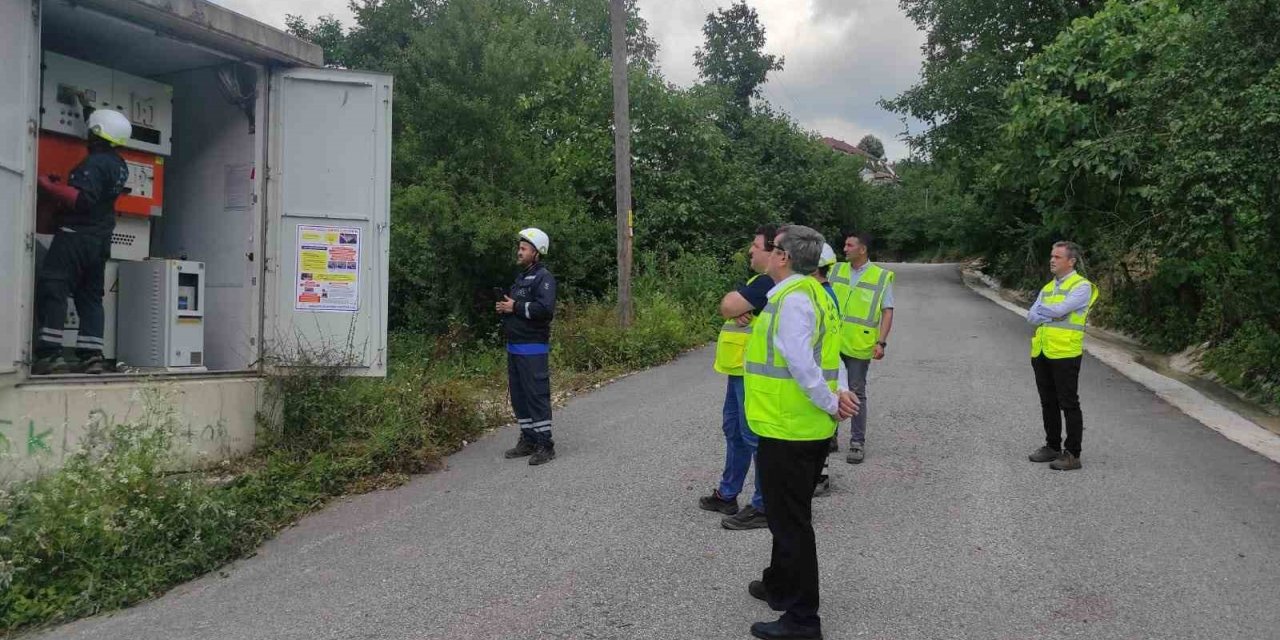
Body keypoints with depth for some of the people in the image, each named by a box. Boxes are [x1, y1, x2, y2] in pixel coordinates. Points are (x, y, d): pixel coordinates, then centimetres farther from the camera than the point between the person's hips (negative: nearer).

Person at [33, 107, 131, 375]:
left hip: (77, 236, -9)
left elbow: (82, 199, -26)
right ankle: (91, 356, 3)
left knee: (50, 290, -8)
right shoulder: (118, 165, 13)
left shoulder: (94, 163, -15)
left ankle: (50, 354, -15)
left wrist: (48, 186, -18)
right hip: (100, 239, 9)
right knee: (90, 297, 9)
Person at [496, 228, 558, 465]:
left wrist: (515, 307, -16)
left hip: (533, 348, -9)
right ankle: (528, 440, 23)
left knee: (537, 395, -7)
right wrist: (503, 308, 6)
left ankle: (545, 445, -1)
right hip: (514, 346, 9)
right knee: (518, 395, 13)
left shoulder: (543, 277, -10)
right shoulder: (521, 277, 20)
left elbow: (545, 308, -24)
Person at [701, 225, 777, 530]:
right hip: (741, 369, 11)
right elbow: (730, 307, 11)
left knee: (755, 436, -5)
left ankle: (764, 507, 4)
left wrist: (734, 304, -1)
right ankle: (728, 494, 32)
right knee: (734, 431, 19)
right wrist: (739, 310, -11)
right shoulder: (762, 280, 17)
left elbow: (727, 306, -23)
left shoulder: (768, 282, -18)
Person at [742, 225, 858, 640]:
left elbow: (801, 364, -25)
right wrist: (840, 391, -1)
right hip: (806, 428, 10)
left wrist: (831, 404, -14)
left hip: (786, 430, -10)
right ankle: (780, 587, 41)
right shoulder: (812, 293, 12)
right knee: (790, 516, 23)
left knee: (790, 522, 1)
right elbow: (827, 354, 13)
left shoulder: (793, 298, -19)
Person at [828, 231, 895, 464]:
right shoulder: (836, 270, 6)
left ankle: (858, 442, 14)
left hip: (859, 346, -4)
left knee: (857, 394, 4)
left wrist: (881, 342, -14)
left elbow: (887, 312, -5)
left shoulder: (882, 277, -5)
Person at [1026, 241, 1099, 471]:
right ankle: (1052, 447, 25)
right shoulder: (1048, 287, 16)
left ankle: (1072, 455, 6)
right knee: (1048, 403, 14)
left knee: (1068, 405, -1)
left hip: (1065, 354, -7)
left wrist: (1043, 309, 0)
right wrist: (1053, 316, -11)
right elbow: (1031, 316, 6)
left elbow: (1060, 309, -19)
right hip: (1041, 353, 7)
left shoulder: (1081, 286, -6)